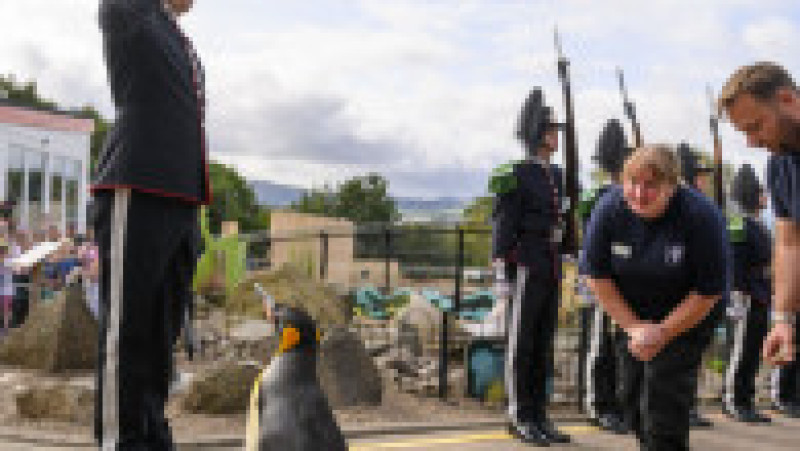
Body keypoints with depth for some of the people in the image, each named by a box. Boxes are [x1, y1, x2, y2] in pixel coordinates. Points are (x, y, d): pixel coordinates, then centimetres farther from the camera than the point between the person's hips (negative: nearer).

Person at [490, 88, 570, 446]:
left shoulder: (555, 175, 14)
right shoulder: (516, 176, -10)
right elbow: (503, 226, -13)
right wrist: (500, 273, -18)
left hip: (551, 269, 8)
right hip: (526, 267, -8)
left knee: (544, 343, 10)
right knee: (521, 343, 0)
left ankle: (538, 416, 18)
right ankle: (518, 416, 8)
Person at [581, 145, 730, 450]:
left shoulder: (701, 215, -26)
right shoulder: (609, 209, -18)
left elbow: (709, 292, -19)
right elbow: (597, 275, -11)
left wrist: (662, 334, -17)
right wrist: (633, 327, -14)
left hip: (686, 318, -4)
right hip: (632, 317, 4)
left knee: (664, 404, -12)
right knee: (631, 400, 13)